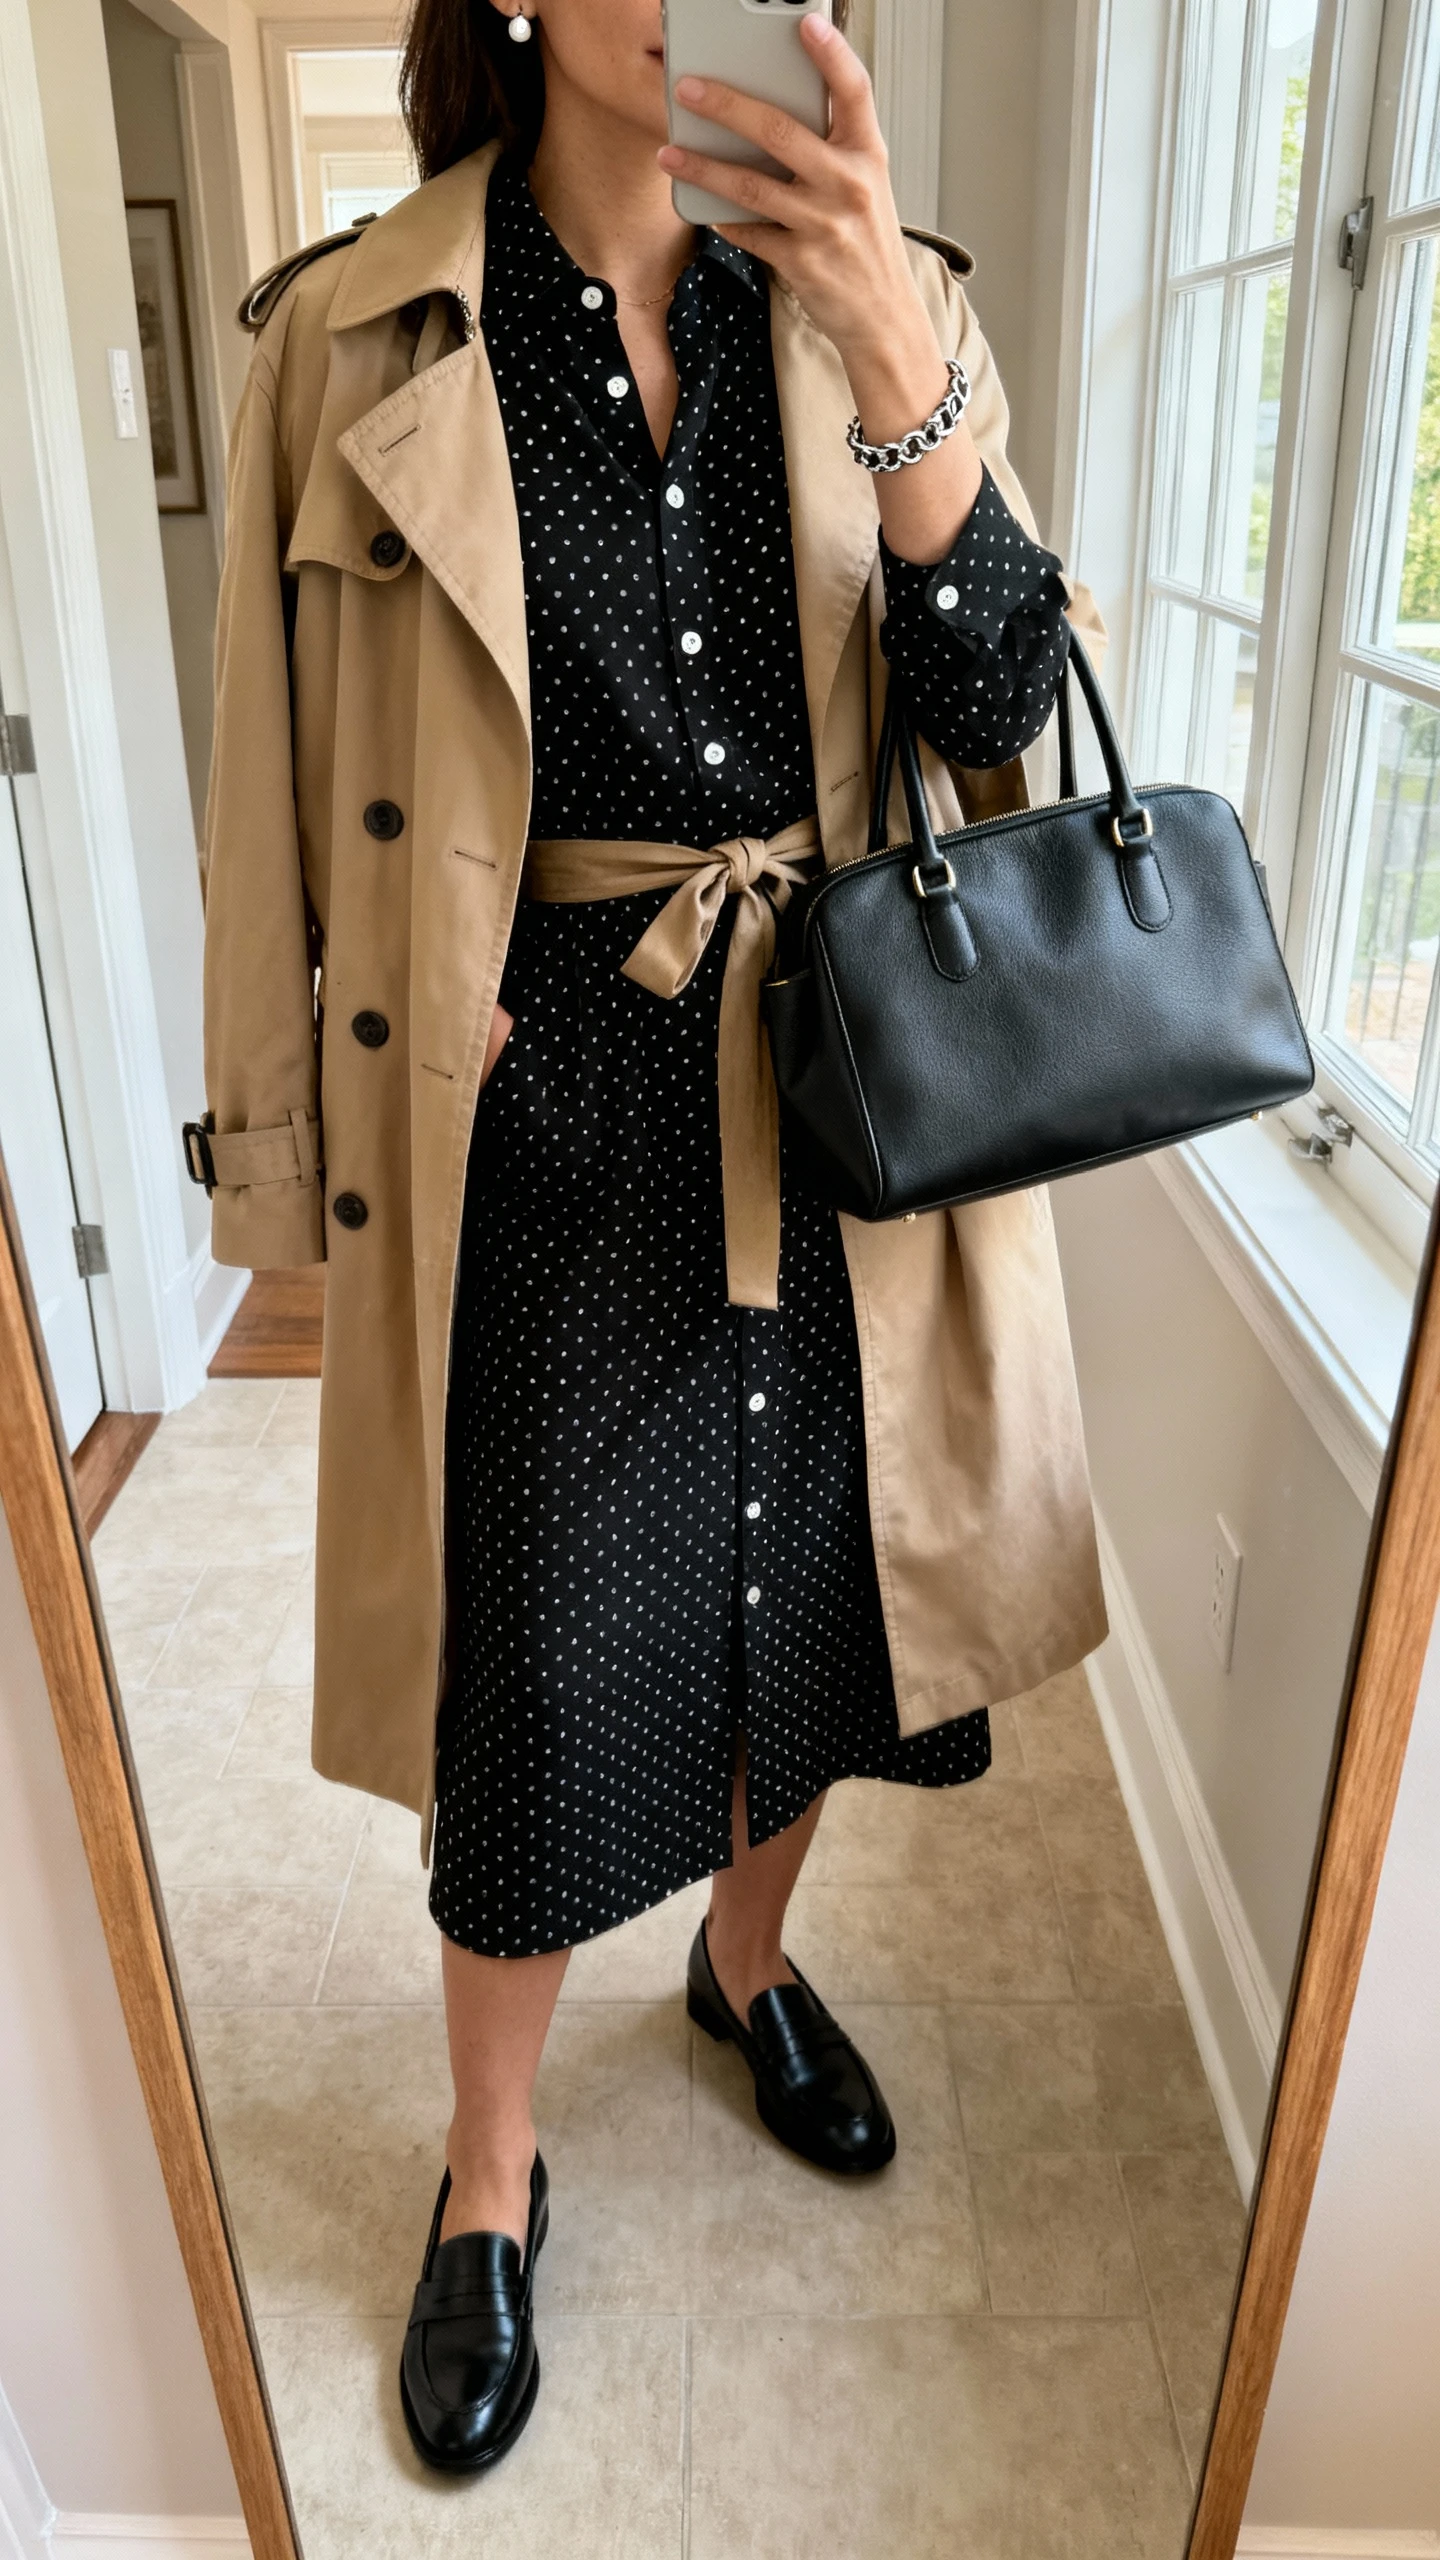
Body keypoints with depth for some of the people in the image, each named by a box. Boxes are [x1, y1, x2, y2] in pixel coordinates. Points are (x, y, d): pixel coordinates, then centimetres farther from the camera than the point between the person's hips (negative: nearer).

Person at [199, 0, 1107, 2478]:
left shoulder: (888, 307, 6)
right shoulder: (358, 334, -1)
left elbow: (998, 716, -5)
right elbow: (289, 788, 1)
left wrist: (905, 378, -20)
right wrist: (298, 1159, 1)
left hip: (844, 1086, 3)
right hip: (544, 1106, -2)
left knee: (806, 1582, 17)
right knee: (543, 1657, 6)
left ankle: (750, 1963, 50)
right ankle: (491, 2171, 35)